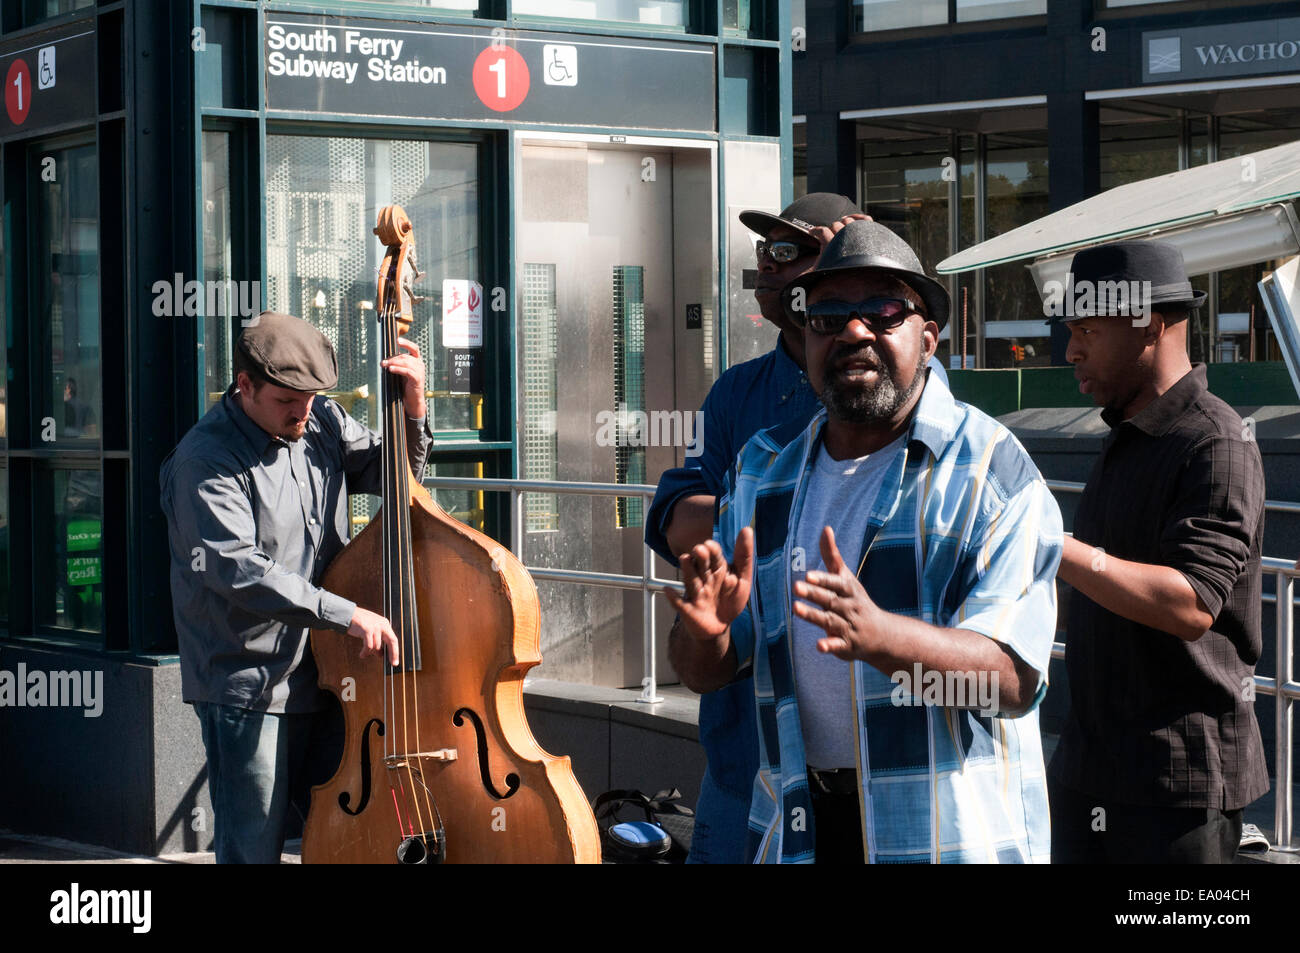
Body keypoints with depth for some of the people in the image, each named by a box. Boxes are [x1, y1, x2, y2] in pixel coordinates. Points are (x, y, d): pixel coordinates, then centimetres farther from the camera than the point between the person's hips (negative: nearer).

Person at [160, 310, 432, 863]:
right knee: (253, 850, -2)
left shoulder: (322, 424, 6)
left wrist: (412, 411, -3)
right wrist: (347, 615, -30)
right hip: (248, 690, -7)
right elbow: (237, 571, -26)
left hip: (322, 675, 7)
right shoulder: (206, 460, -15)